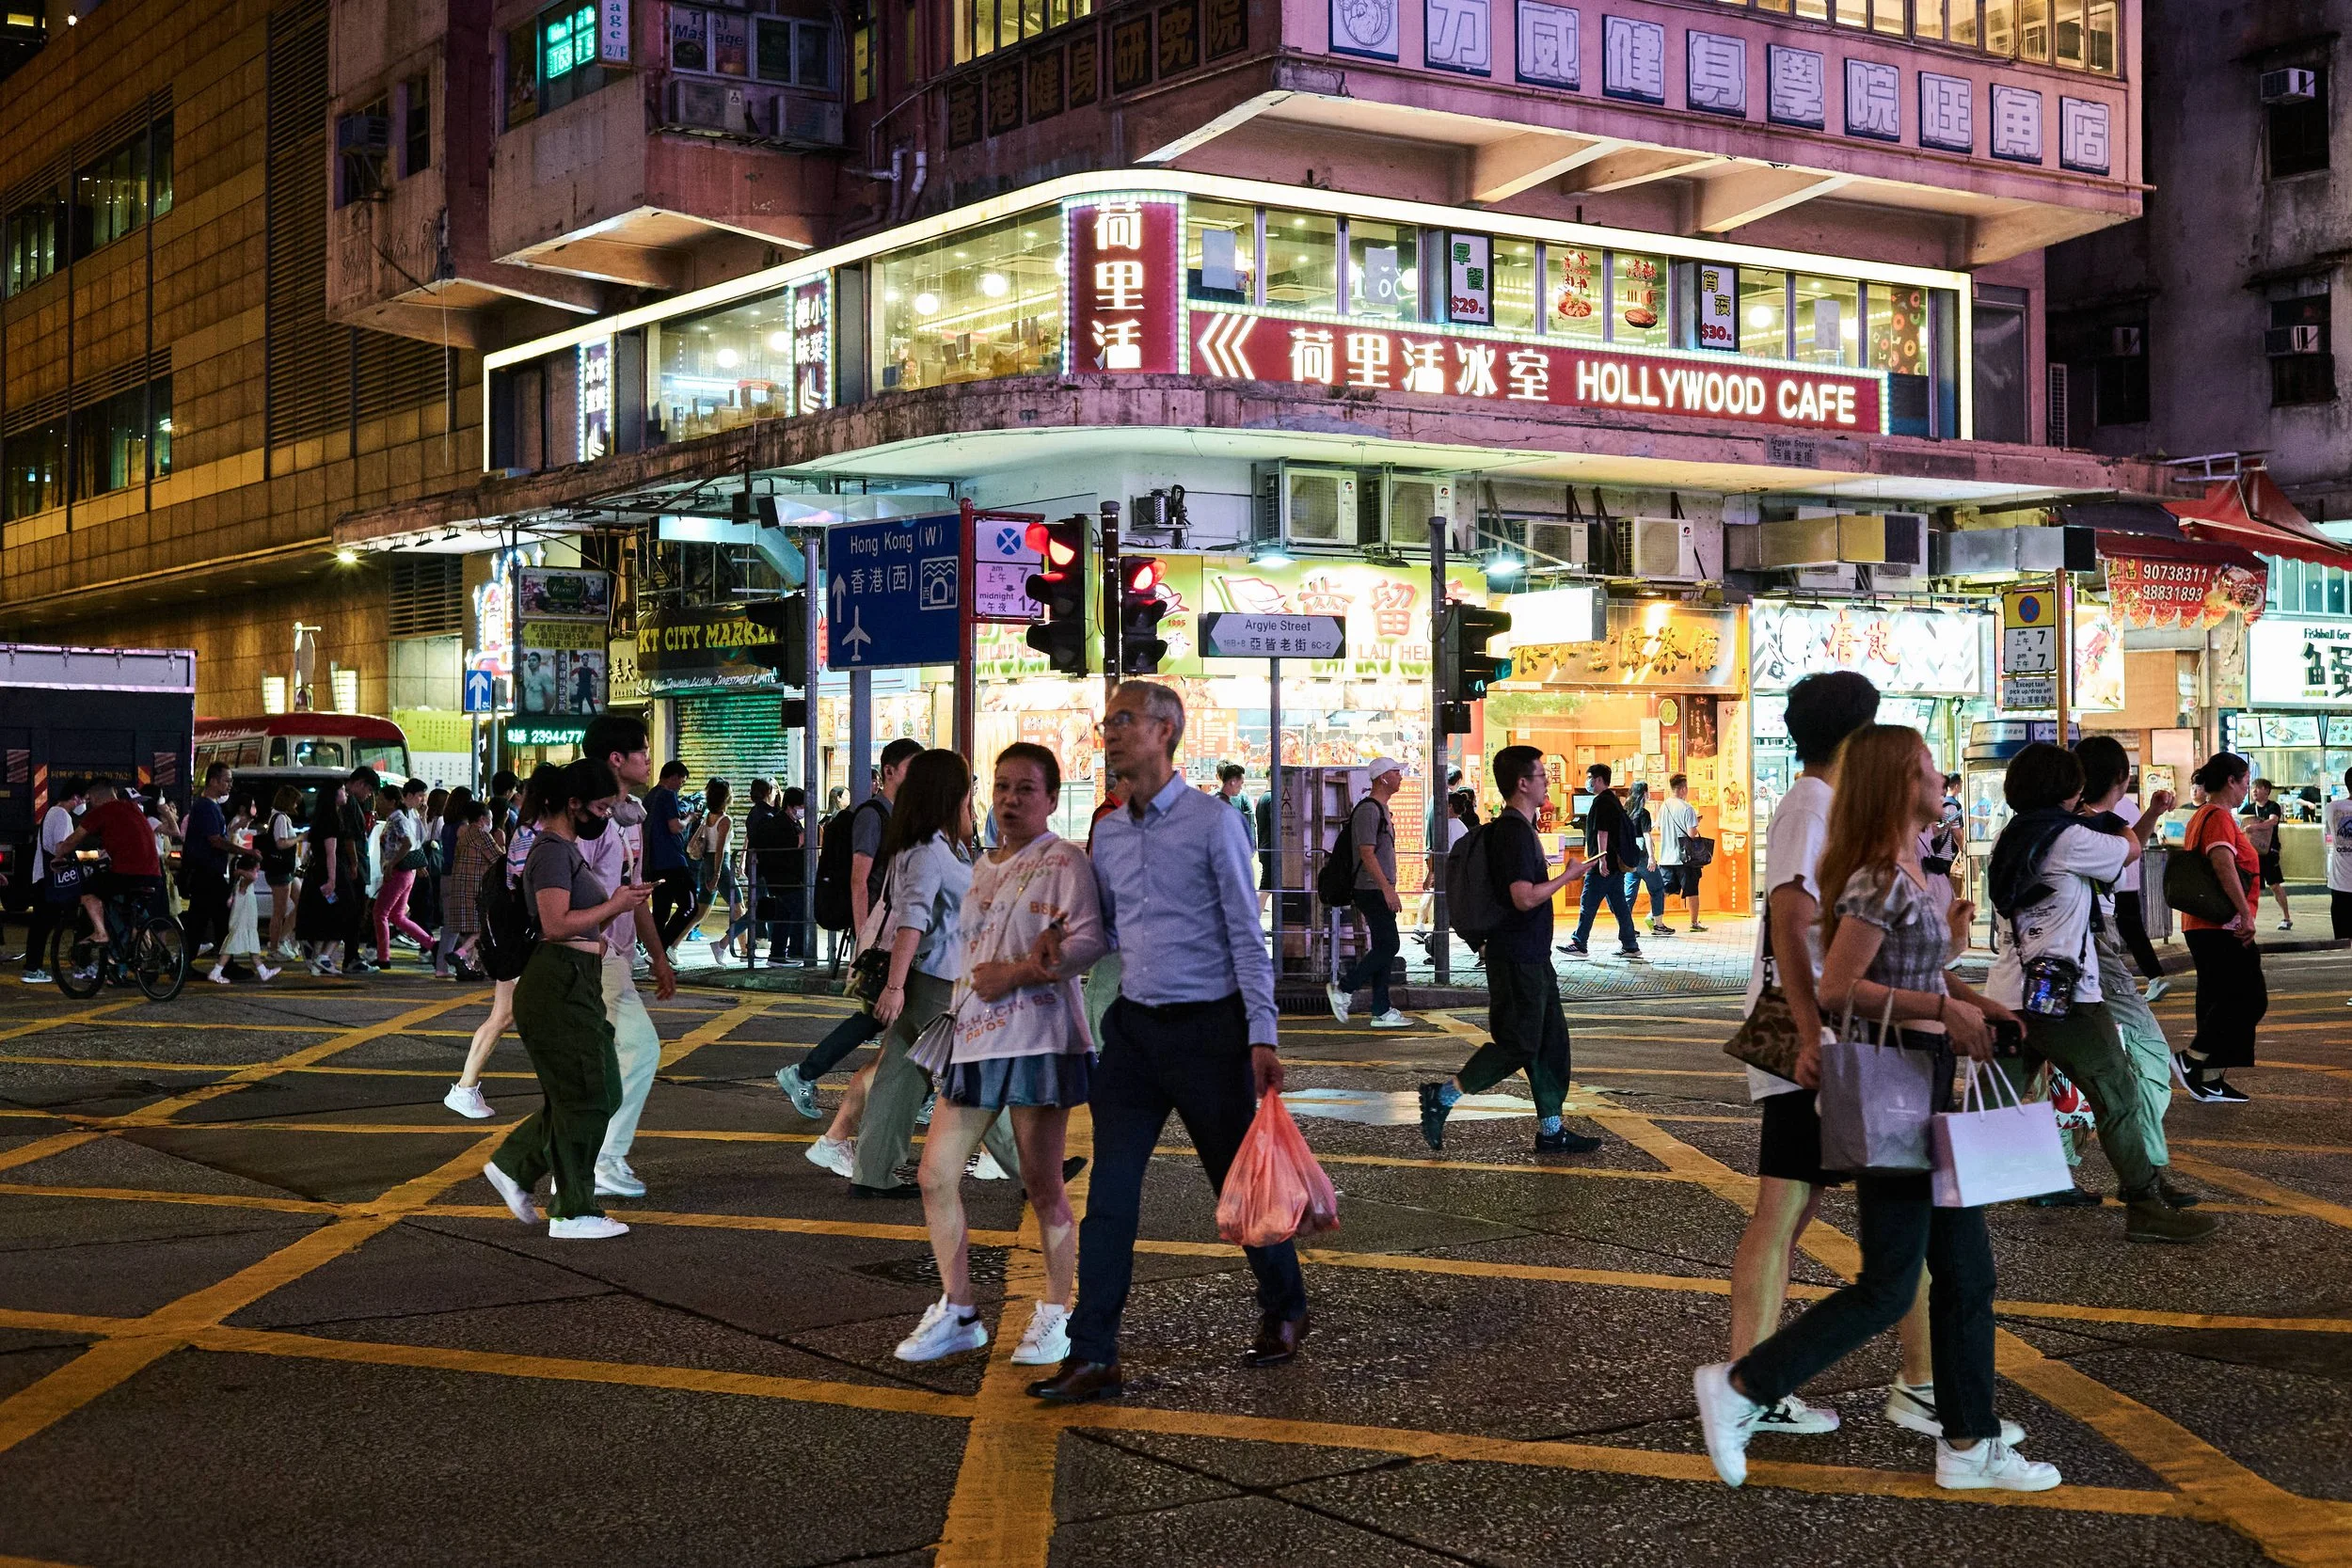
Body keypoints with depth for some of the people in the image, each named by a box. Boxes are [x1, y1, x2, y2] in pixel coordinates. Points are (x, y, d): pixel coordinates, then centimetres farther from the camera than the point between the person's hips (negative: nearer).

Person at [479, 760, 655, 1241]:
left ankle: (513, 1166, 20)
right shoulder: (553, 851, -14)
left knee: (602, 1092, 14)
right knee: (584, 1097, -3)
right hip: (560, 987, -11)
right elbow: (556, 925, -24)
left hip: (575, 985, 11)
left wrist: (616, 902, 12)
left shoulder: (565, 849, 18)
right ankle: (574, 1214, 6)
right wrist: (613, 907, -16)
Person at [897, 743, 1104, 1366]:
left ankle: (1056, 1316, 15)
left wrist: (1013, 975, -17)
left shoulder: (1063, 860, -4)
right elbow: (980, 947, 13)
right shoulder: (983, 868, 18)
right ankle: (956, 1314, 14)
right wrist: (1037, 955, -9)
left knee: (1042, 1185, 0)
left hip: (1038, 1038, -7)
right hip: (975, 1036, 7)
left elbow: (1089, 941, -14)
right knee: (936, 1175, 2)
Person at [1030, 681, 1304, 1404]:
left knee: (1238, 1181, 9)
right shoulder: (1108, 834, 9)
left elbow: (1246, 934, -9)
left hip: (1207, 1026, -5)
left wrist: (1262, 1037, -13)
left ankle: (1283, 1311, 31)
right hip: (1134, 1026, 5)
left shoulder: (1212, 823, -8)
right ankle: (1093, 1355, -2)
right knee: (1110, 1190, -3)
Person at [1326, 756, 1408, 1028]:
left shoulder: (1381, 809, 18)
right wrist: (1387, 888, -23)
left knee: (1383, 948, 8)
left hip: (1379, 891, 10)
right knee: (1388, 946, -11)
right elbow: (1367, 853, -20)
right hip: (1373, 890, -10)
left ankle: (1381, 1012, 10)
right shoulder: (1368, 810, -14)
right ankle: (1343, 990, -3)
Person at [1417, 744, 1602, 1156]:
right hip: (1516, 958, -10)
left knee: (1551, 1040, 11)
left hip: (1531, 956, 10)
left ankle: (1551, 1130, 15)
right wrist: (1569, 876, -17)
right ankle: (1442, 1098, 3)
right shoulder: (1514, 832, -19)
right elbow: (1525, 897, -26)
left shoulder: (1518, 828, 14)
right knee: (1517, 1044, -5)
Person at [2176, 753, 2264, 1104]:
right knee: (2250, 998, -7)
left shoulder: (2200, 817, 18)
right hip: (2223, 927, -10)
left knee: (2219, 1000, 11)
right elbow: (2224, 865, -26)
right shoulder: (2219, 817, -13)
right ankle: (2191, 1059, -10)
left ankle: (2211, 1081, 11)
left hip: (2201, 926, 10)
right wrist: (2246, 914, -27)